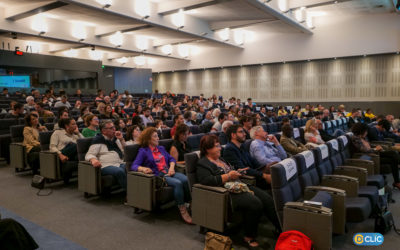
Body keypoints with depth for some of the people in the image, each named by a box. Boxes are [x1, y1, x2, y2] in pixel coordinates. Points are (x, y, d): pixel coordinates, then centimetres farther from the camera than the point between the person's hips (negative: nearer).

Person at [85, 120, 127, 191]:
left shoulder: (116, 139, 25)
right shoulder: (98, 140, 9)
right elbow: (89, 155, 0)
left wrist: (121, 139, 11)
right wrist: (93, 159, -25)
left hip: (120, 164, 5)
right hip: (106, 166, -5)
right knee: (120, 171, -38)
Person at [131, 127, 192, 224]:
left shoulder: (161, 148, 26)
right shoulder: (143, 151, 7)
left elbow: (171, 158, 22)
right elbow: (134, 166, -3)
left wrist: (171, 167, 0)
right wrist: (143, 168, -25)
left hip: (168, 173, 5)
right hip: (158, 176, -5)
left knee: (186, 179, -27)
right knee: (177, 183, -32)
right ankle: (182, 210, -23)